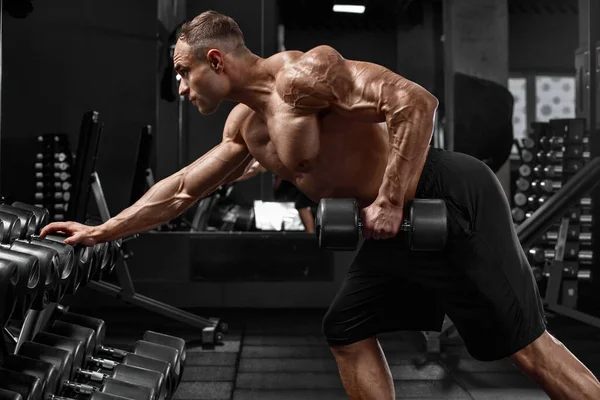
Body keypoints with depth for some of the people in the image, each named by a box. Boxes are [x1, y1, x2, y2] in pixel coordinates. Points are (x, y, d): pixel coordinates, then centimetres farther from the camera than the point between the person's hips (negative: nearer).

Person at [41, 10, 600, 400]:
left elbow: (415, 101, -25)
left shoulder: (301, 73, -18)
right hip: (401, 224, 9)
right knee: (347, 330, 12)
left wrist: (390, 203, -24)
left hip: (451, 199, -9)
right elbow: (183, 186, 21)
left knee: (522, 341, -4)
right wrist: (101, 233, 23)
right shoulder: (245, 126, 11)